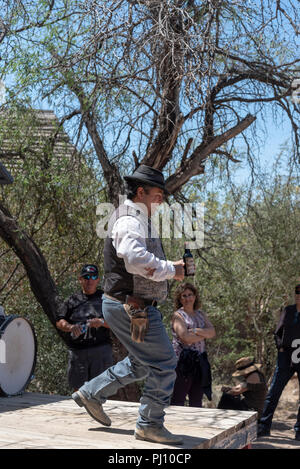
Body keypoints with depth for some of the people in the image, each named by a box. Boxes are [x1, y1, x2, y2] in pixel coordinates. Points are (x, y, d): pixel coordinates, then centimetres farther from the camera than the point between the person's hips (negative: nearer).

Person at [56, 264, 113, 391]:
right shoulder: (73, 300, 15)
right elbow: (59, 322, 10)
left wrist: (101, 322, -15)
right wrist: (70, 327, -10)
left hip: (100, 349, -2)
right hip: (77, 351, 2)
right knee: (78, 387, 5)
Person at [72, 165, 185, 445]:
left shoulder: (138, 219, 19)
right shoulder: (129, 220, -17)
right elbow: (136, 259, -34)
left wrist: (170, 266, 11)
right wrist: (170, 270, -21)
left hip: (136, 306, 11)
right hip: (131, 307, -11)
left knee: (141, 363, 21)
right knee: (163, 363, -4)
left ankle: (92, 393, 29)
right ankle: (150, 424, 7)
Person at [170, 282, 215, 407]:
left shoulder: (201, 314, 16)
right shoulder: (178, 315, -2)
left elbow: (212, 332, 3)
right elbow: (186, 338, -15)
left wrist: (196, 330, -13)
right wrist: (204, 334, -3)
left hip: (199, 361, 6)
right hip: (182, 360, -6)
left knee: (196, 400, 10)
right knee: (178, 400, -8)